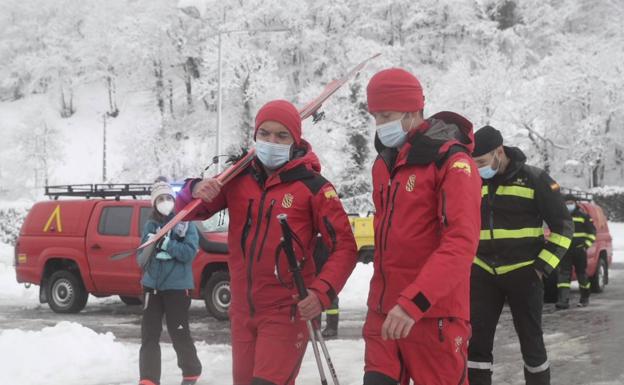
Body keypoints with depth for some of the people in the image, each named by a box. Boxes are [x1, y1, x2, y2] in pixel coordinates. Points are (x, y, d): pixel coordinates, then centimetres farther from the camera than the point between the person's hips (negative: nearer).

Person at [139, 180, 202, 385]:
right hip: (152, 285, 4)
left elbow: (190, 252, -13)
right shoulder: (150, 225, 8)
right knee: (149, 334, 1)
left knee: (179, 333, 4)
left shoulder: (186, 223, -3)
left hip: (177, 286, -4)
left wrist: (166, 244, -21)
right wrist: (153, 250, -16)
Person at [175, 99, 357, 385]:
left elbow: (343, 247, -9)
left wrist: (321, 293, -25)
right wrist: (196, 191, -18)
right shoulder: (238, 179, 4)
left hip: (287, 311, -5)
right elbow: (187, 211, 6)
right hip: (242, 310, 5)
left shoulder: (313, 187, -9)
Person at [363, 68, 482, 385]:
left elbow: (460, 244, -22)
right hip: (384, 313, 7)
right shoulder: (384, 164, 14)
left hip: (434, 314, -7)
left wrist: (413, 302, -31)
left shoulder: (452, 162, -11)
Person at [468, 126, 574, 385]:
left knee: (530, 339, 4)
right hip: (482, 273, 3)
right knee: (476, 339, -2)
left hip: (523, 273, -3)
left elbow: (562, 225, -3)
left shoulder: (534, 179, -7)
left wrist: (544, 266, -9)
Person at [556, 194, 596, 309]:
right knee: (563, 274, -11)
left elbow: (592, 232, 4)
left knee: (582, 274, 7)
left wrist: (586, 245, -7)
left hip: (579, 251, -2)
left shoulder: (583, 216, 2)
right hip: (565, 251, 2)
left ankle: (585, 298, 24)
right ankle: (563, 300, -18)